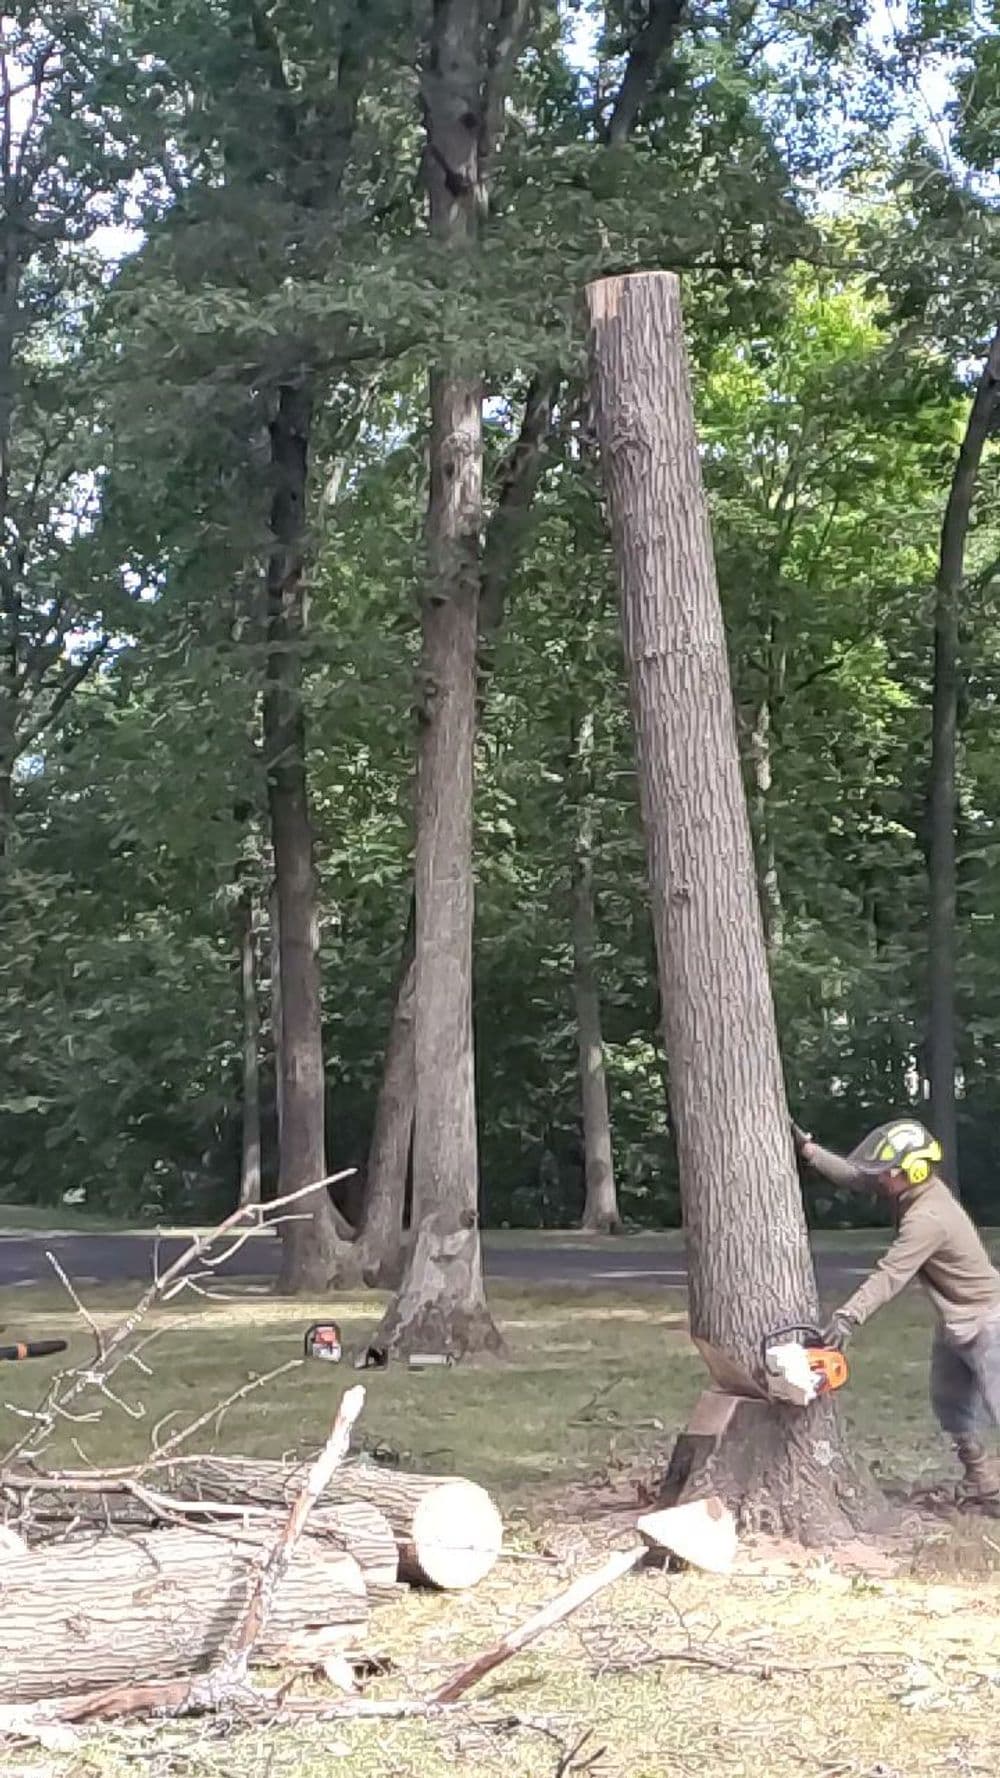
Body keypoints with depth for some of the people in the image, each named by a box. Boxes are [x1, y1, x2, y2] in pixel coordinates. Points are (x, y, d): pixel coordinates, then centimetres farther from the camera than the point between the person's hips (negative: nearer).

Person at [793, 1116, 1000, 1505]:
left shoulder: (927, 1217, -31)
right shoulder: (915, 1188, -4)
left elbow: (888, 1276, -36)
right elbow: (854, 1177, 3)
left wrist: (846, 1318, -40)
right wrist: (807, 1149, -4)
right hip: (954, 1323, 10)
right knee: (950, 1404, 17)